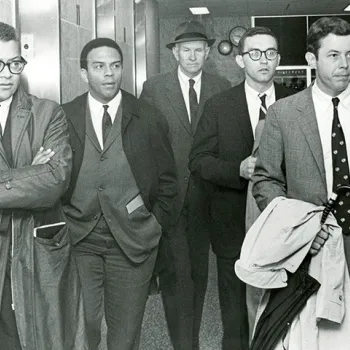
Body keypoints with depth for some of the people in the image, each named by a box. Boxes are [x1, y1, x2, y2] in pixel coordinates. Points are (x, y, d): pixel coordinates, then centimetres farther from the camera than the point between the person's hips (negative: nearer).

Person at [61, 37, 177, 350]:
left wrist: (157, 223, 1)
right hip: (77, 239, 0)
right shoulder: (63, 118, 1)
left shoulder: (149, 119, 2)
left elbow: (167, 180, 7)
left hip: (133, 239, 0)